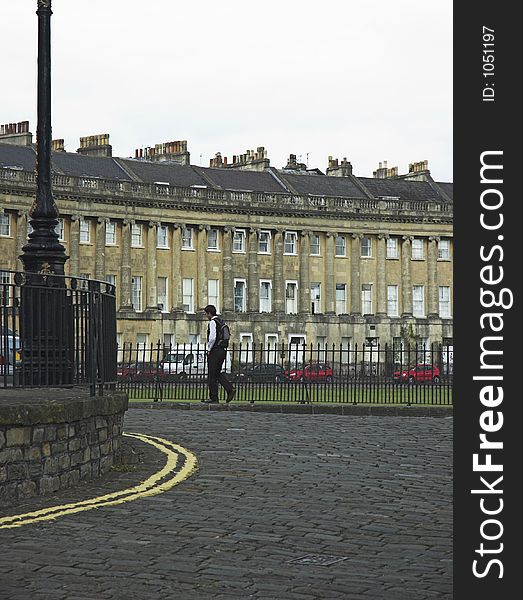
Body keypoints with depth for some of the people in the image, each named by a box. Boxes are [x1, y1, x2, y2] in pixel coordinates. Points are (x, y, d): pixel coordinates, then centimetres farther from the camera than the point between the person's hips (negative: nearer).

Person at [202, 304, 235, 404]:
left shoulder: (212, 322, -13)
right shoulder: (221, 322, 14)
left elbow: (212, 338, -23)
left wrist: (209, 350, -11)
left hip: (214, 351, -9)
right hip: (222, 350, 9)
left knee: (212, 375, -2)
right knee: (218, 373, 16)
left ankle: (213, 398, 1)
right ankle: (230, 389, 1)